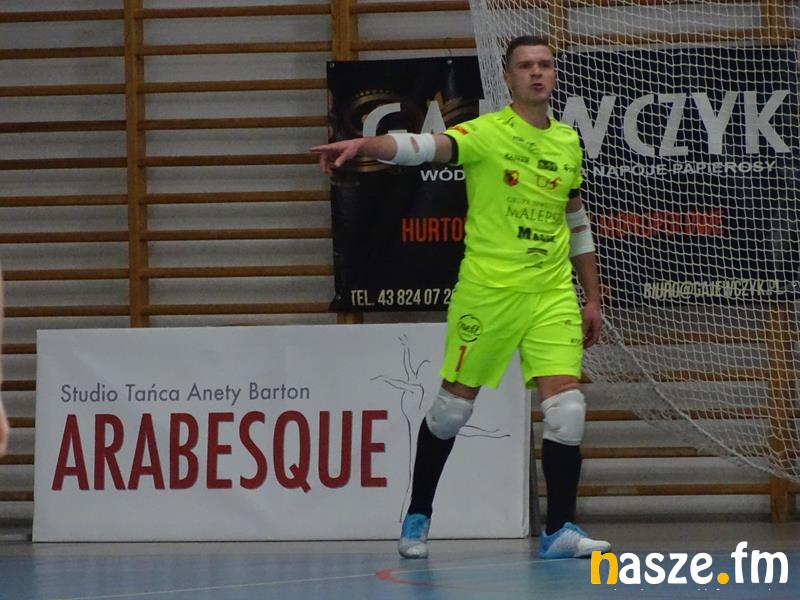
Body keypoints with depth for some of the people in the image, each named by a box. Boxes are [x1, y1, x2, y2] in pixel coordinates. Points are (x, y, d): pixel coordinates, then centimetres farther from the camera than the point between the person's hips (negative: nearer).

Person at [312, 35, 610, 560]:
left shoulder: (569, 143, 9)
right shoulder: (487, 133, -7)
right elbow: (424, 146, -25)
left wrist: (593, 297, 18)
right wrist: (363, 144, -44)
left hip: (552, 293, 4)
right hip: (487, 289, -4)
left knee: (567, 406, -9)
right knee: (454, 405, 6)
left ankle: (560, 531, 1)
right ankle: (418, 517, 25)